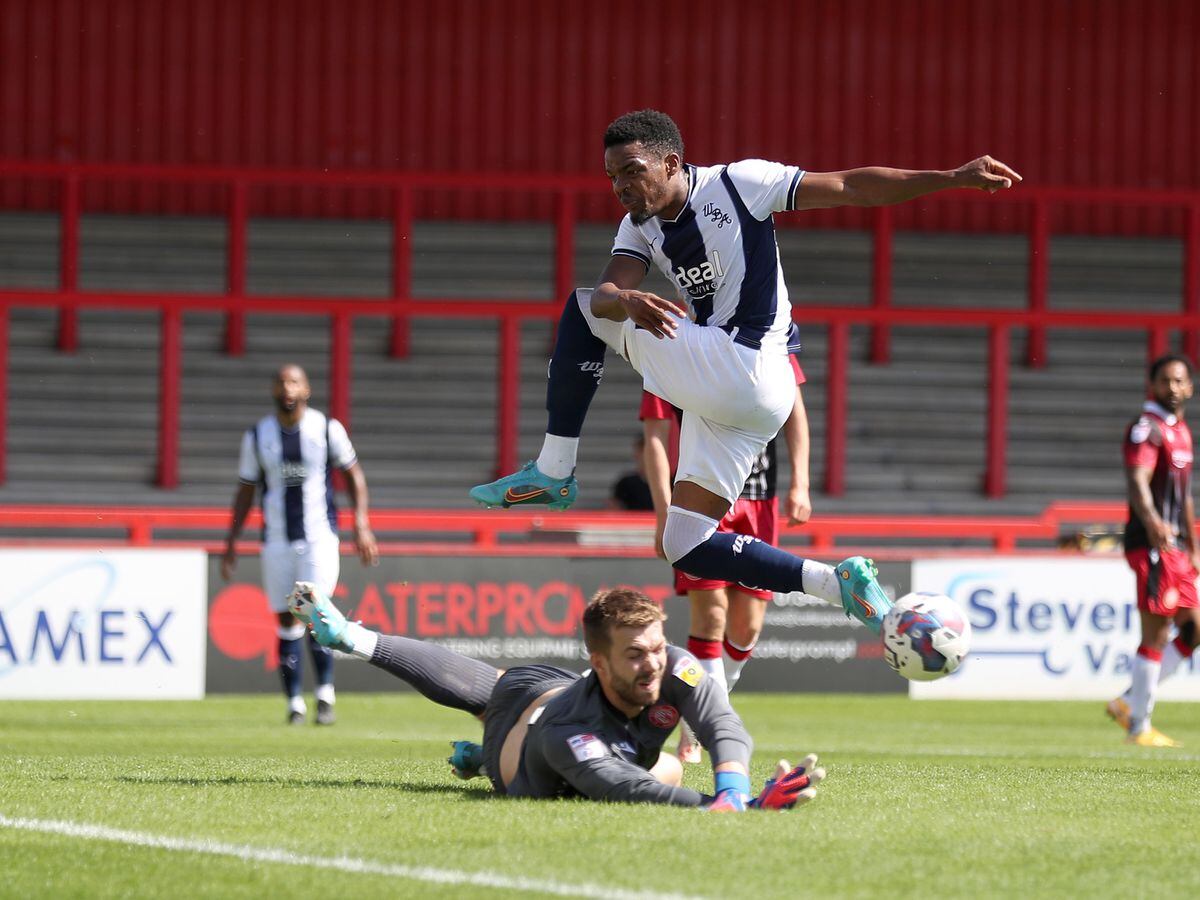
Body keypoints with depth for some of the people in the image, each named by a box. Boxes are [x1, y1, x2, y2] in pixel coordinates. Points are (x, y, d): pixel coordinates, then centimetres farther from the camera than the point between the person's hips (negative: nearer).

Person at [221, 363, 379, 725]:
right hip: (276, 541, 2)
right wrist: (231, 541, 7)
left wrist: (361, 526, 0)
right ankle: (295, 702, 11)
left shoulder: (327, 429, -1)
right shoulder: (257, 436, 4)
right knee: (286, 621, 3)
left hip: (319, 536, -2)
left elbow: (353, 474, 9)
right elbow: (246, 490, 11)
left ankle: (326, 694, -4)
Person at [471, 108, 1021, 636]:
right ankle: (837, 584, 4)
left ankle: (552, 472, -7)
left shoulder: (737, 185, -5)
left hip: (744, 371, -8)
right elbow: (606, 294, -5)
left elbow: (848, 188, -5)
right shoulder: (640, 227, 13)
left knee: (579, 312, -8)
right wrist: (626, 302, -31)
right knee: (687, 549, 6)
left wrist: (954, 178, -10)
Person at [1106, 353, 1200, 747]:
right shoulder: (1147, 429, -11)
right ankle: (1139, 726, -2)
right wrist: (1153, 522, -44)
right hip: (1151, 543, -9)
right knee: (1155, 634, -8)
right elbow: (1137, 481, -27)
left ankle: (1129, 703, 13)